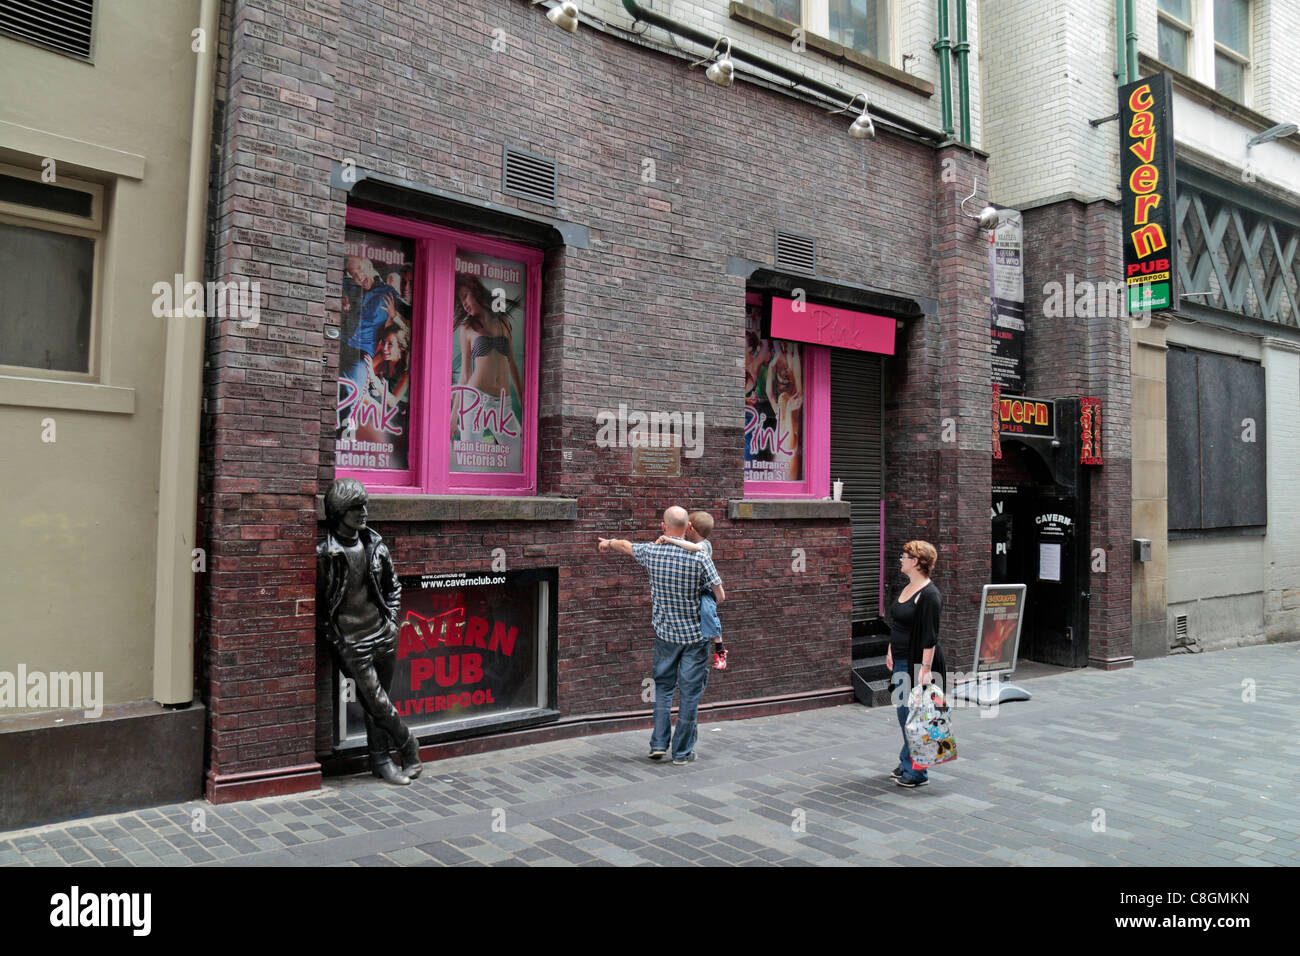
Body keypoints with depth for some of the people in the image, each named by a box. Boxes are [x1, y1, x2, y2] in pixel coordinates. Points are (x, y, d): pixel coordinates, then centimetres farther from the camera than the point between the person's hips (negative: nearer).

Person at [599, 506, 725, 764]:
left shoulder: (651, 552, -7)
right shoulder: (698, 558, -16)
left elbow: (626, 545, 15)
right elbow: (720, 595, -11)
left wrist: (608, 543, 37)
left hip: (665, 634, 3)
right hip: (695, 634, -3)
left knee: (663, 686, 19)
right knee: (690, 691, 6)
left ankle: (658, 743, 17)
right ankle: (682, 752, 13)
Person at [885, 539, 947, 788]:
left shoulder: (929, 595, -17)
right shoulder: (907, 589, 11)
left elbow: (930, 637, -21)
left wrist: (925, 669, -23)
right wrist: (890, 651, 16)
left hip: (917, 663, -9)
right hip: (901, 662, 9)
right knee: (904, 714, 16)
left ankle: (917, 772, 8)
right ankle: (907, 763, 29)